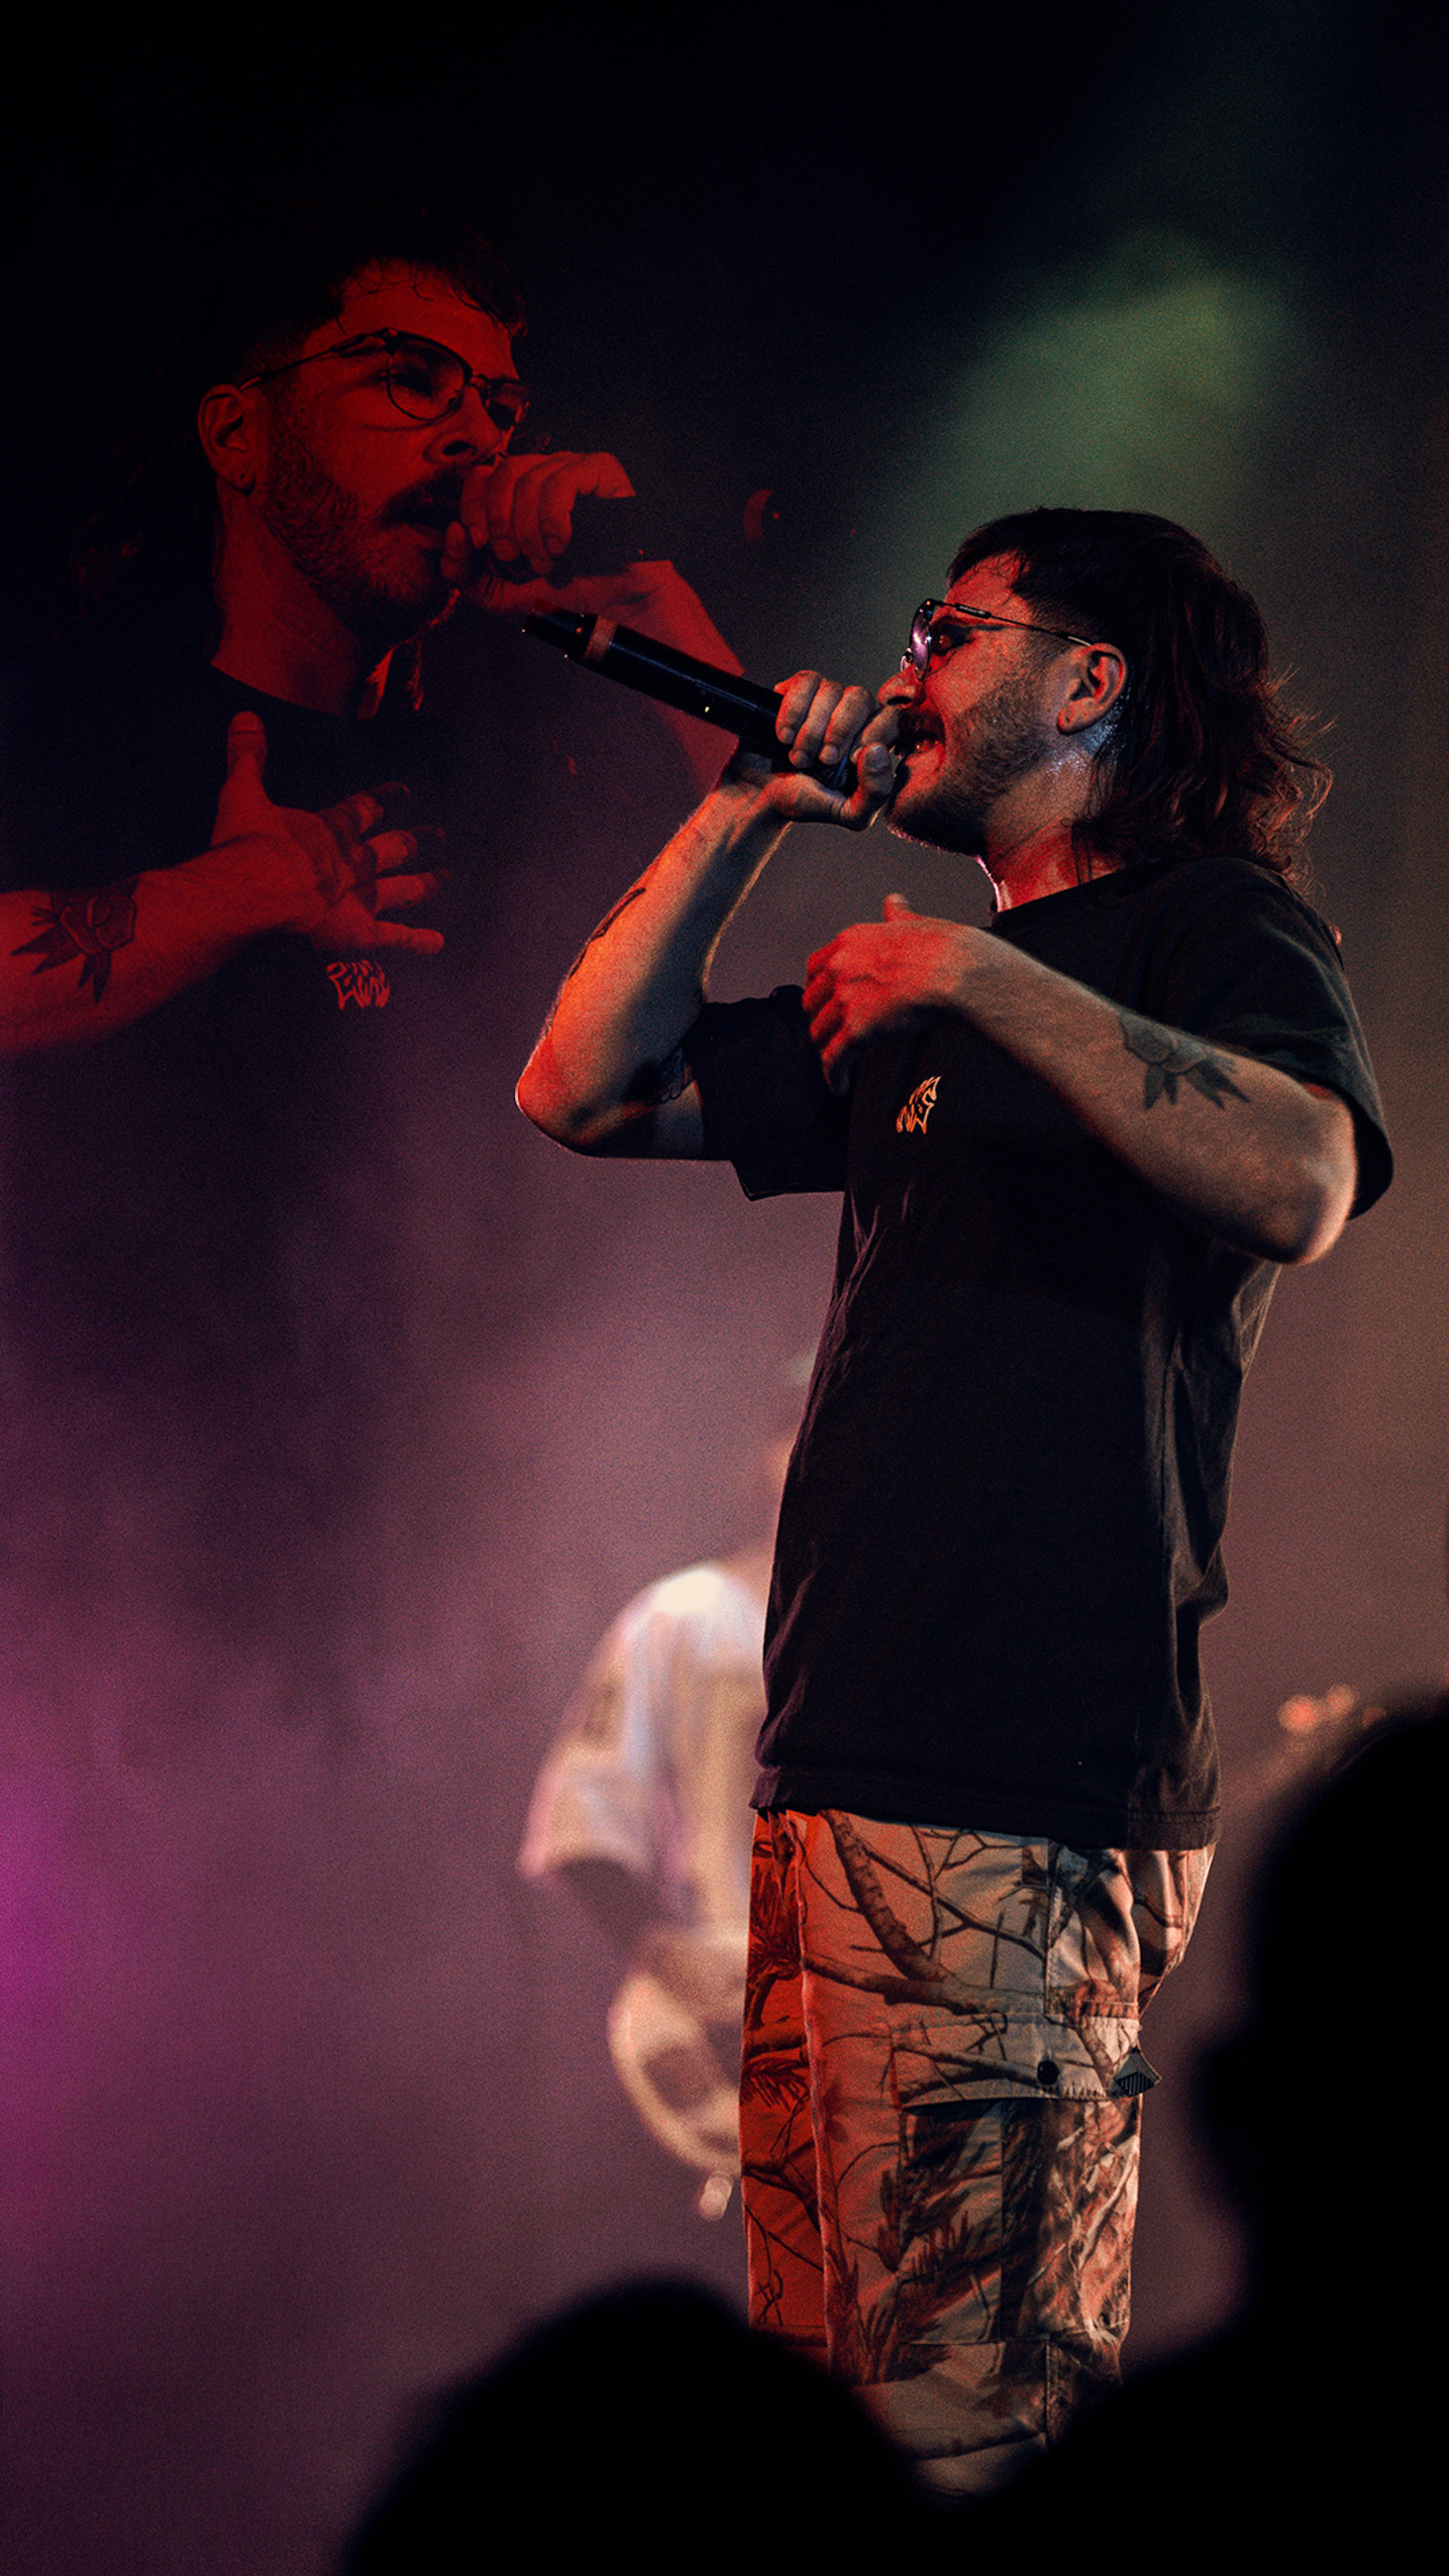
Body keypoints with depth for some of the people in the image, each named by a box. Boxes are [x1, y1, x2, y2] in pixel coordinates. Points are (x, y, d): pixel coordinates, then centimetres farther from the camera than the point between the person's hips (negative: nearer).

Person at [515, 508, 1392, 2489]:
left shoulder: (1218, 923, 0)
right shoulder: (917, 1009, 27)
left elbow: (1298, 1186, -21)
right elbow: (585, 1091, 23)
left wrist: (992, 979, -21)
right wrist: (747, 816, 19)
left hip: (1027, 1799, -9)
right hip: (843, 1770, 9)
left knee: (965, 2434, -14)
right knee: (825, 2394, 9)